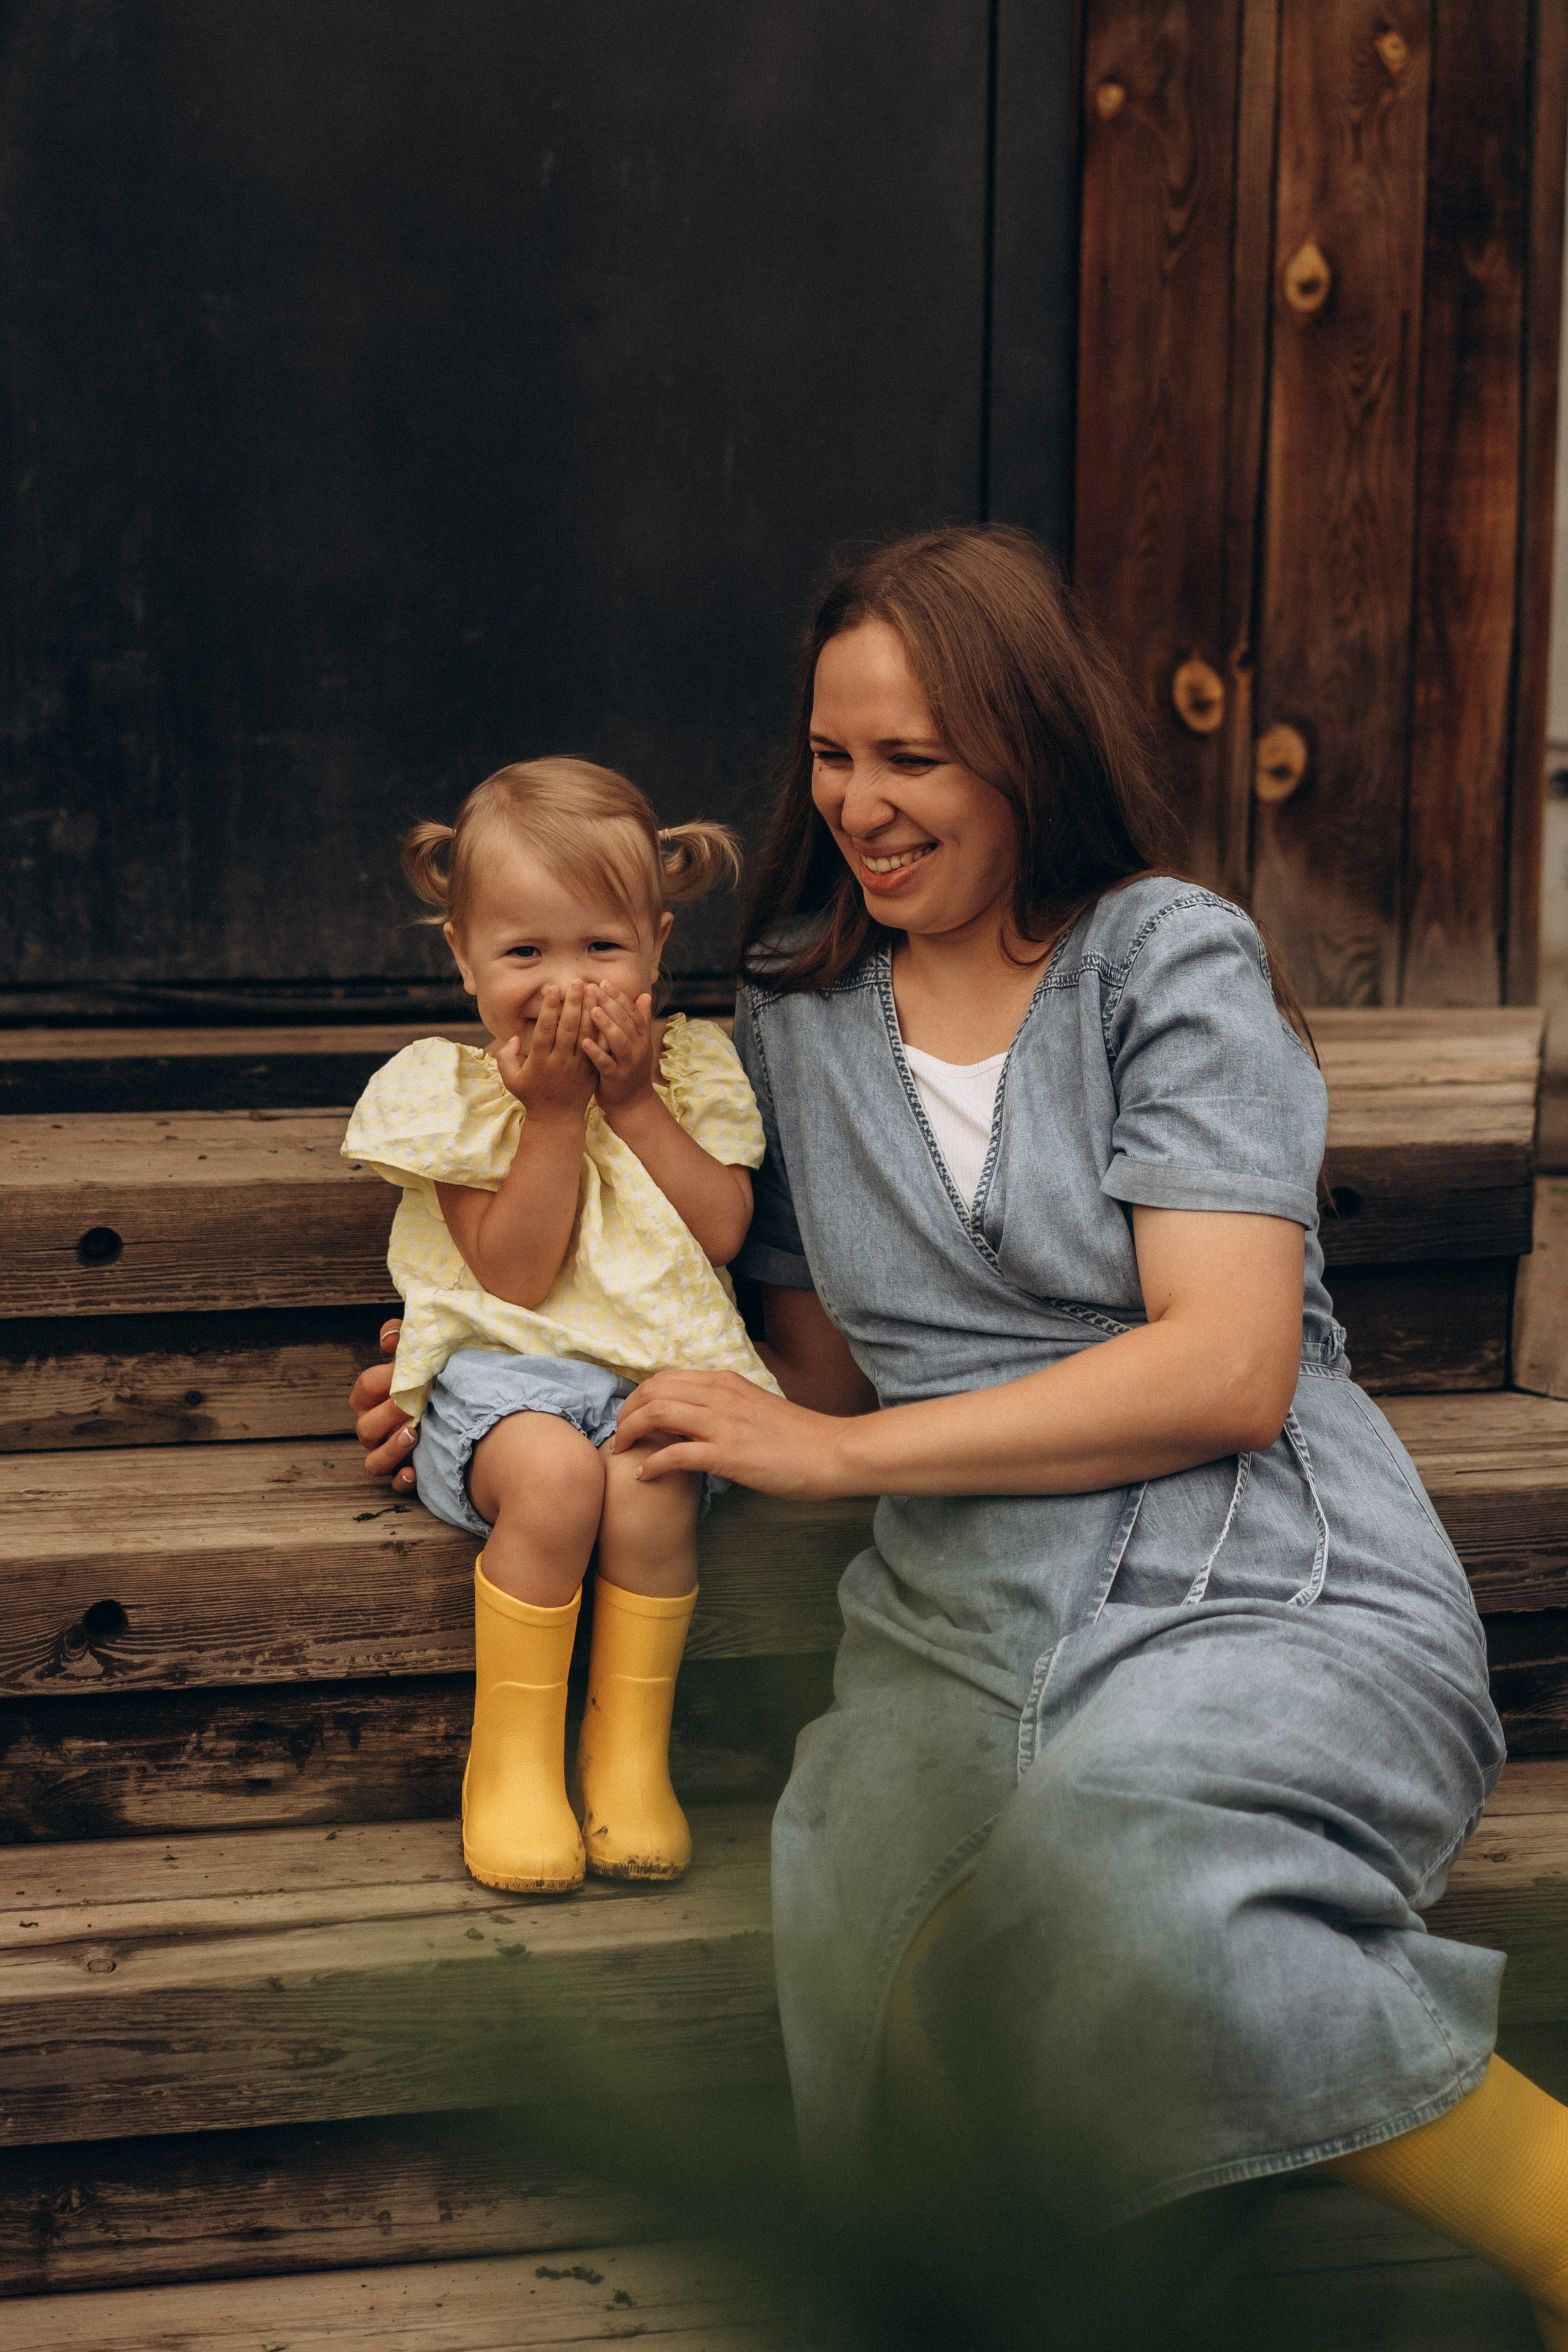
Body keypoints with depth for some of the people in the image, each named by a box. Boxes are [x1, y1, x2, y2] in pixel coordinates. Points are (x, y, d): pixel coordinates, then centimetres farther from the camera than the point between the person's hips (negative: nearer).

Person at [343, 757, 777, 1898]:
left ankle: (629, 1747, -10)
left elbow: (723, 1230, -4)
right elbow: (514, 1274, -9)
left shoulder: (690, 1067, 8)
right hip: (505, 1371, -2)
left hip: (656, 1371, 2)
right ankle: (513, 1751, -16)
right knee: (554, 1470, -34)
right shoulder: (452, 1093, 0)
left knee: (650, 1482, -31)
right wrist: (553, 1113, -15)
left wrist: (632, 1102, -9)